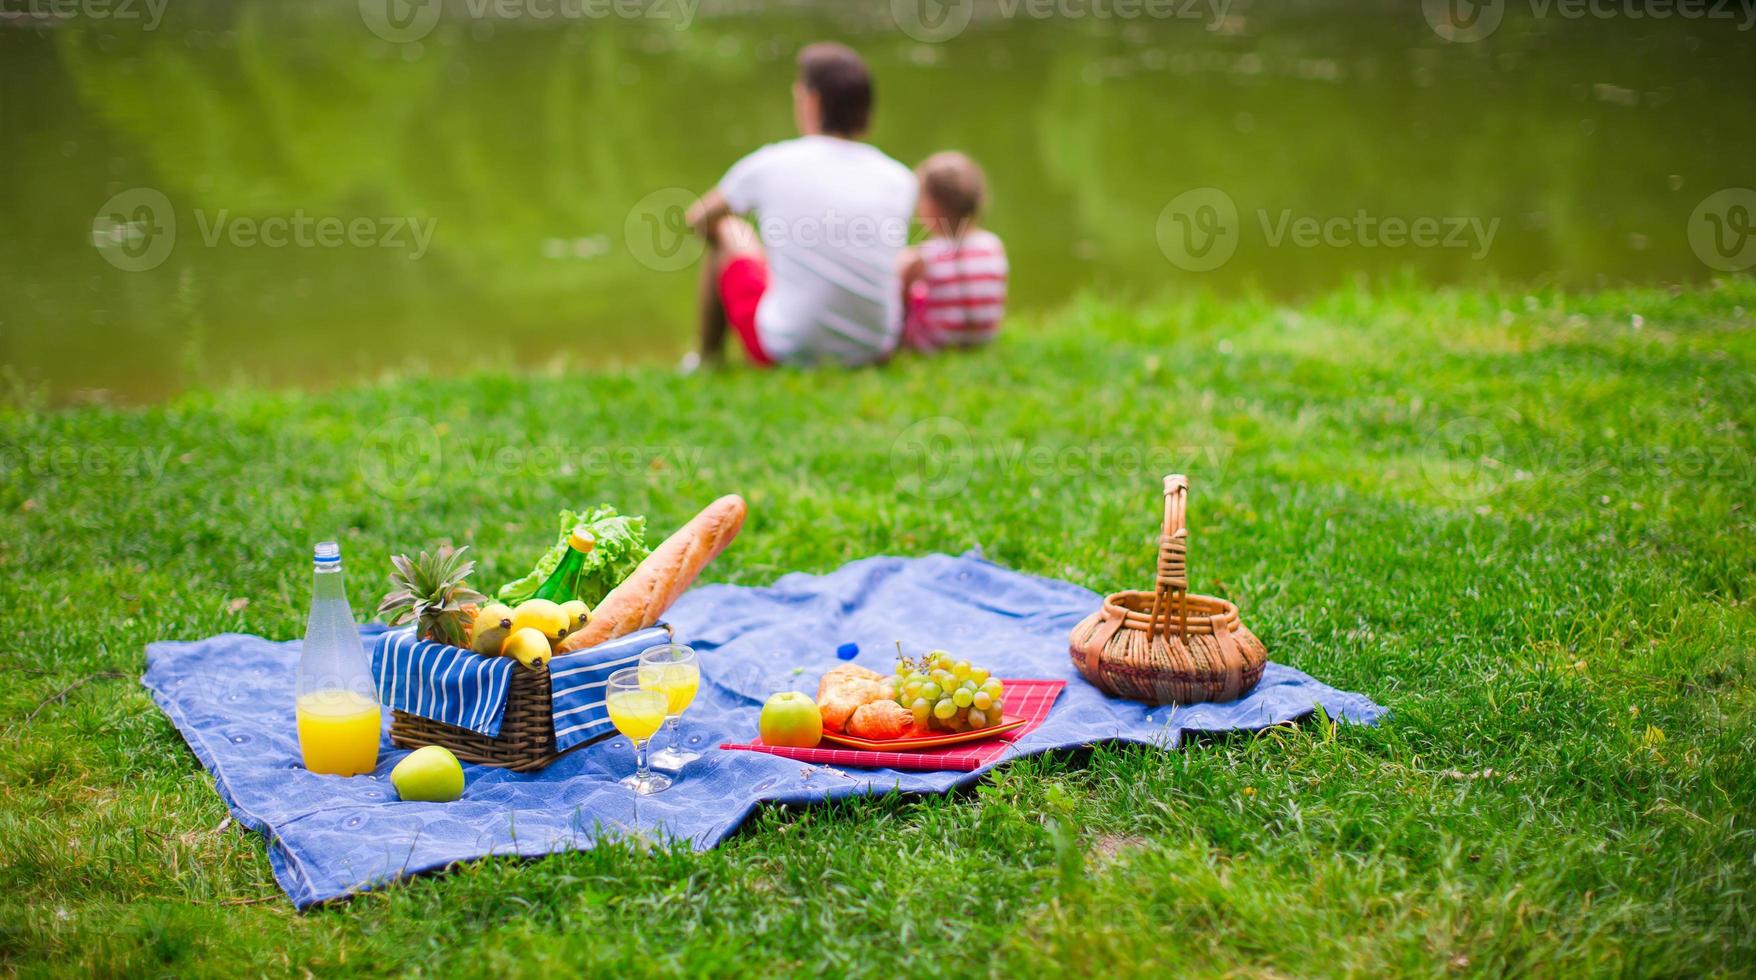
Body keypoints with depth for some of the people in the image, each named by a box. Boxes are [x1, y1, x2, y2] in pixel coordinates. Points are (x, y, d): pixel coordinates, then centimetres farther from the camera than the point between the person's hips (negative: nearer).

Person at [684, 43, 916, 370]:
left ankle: (708, 360, 39)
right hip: (874, 352, 2)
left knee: (724, 233, 22)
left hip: (787, 349, -2)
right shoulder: (900, 182, -4)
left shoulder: (769, 165, -10)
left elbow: (697, 218, 9)